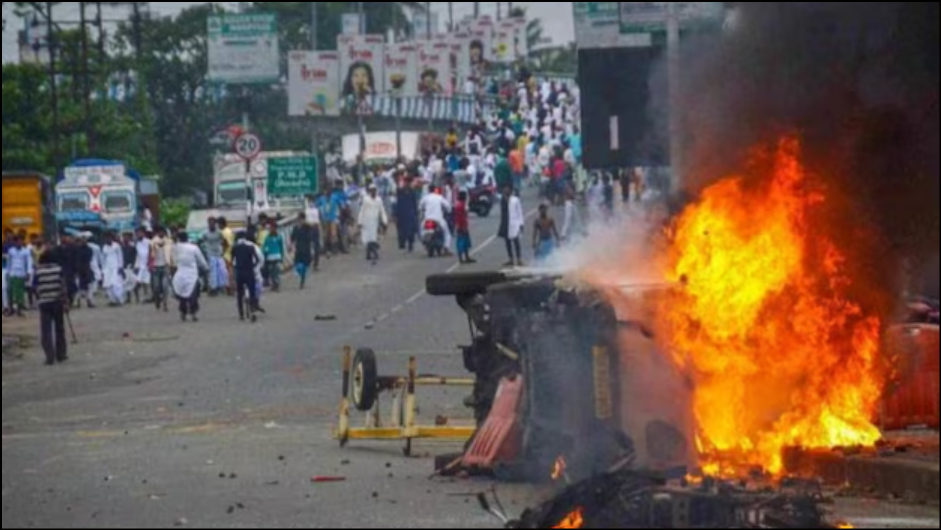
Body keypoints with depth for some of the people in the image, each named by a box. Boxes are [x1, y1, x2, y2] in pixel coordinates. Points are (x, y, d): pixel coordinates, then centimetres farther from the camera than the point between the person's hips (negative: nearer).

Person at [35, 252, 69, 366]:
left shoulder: (38, 272, -3)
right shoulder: (58, 269, -1)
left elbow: (36, 289, 0)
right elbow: (63, 287, -5)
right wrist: (66, 303, -2)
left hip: (44, 303, -2)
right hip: (57, 302, 2)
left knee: (46, 332, 1)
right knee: (59, 330, 15)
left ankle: (50, 358, -8)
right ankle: (61, 355, 21)